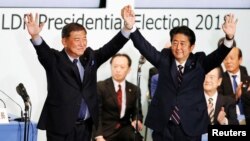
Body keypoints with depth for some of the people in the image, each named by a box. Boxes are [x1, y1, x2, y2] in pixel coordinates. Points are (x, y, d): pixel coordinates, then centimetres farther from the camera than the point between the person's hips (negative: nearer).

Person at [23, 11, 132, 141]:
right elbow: (43, 51, -23)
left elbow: (112, 47, 3)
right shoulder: (55, 60, -4)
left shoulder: (90, 57, 10)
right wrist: (35, 36, -46)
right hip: (60, 125, -5)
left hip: (85, 126, 5)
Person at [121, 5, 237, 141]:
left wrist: (229, 38, -34)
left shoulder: (199, 62, 3)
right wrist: (131, 27, -25)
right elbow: (145, 47, -6)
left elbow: (217, 56, -13)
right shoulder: (164, 59, 6)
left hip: (190, 126, -1)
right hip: (163, 125, 1)